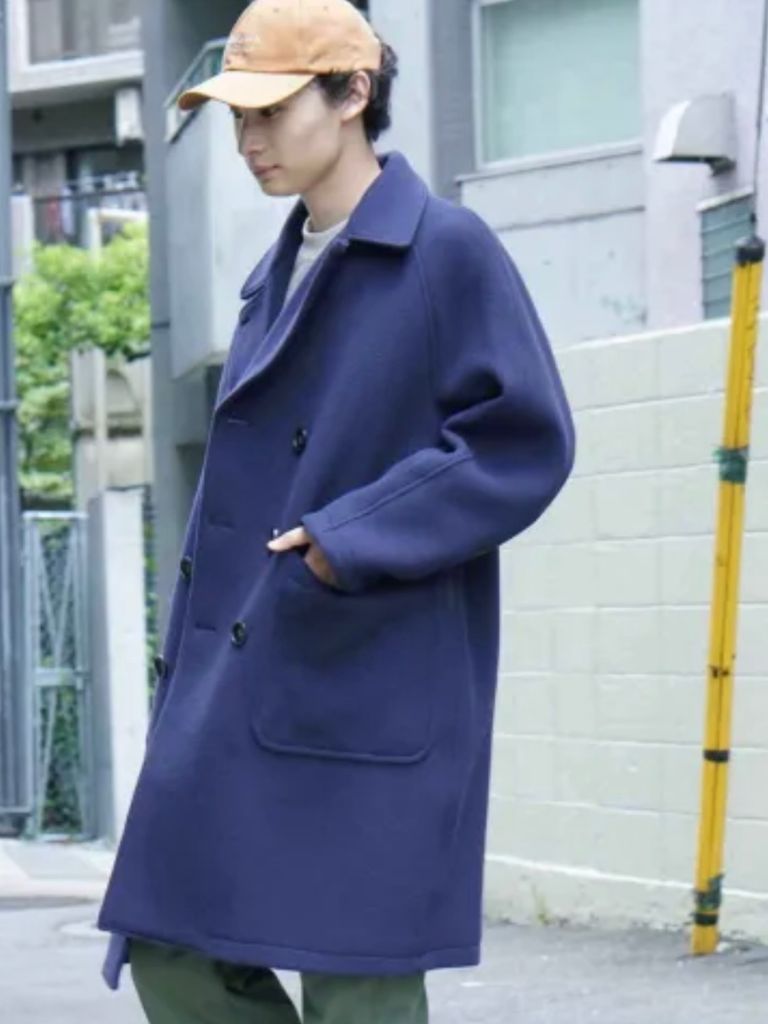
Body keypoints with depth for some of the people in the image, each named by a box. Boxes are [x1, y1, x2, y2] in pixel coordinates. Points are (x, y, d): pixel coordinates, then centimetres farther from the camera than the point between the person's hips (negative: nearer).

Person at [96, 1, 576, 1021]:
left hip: (371, 696, -8)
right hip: (235, 690, 8)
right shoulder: (280, 271, 15)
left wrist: (351, 543, -17)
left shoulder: (449, 250, -7)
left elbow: (524, 443, -11)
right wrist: (186, 664, 17)